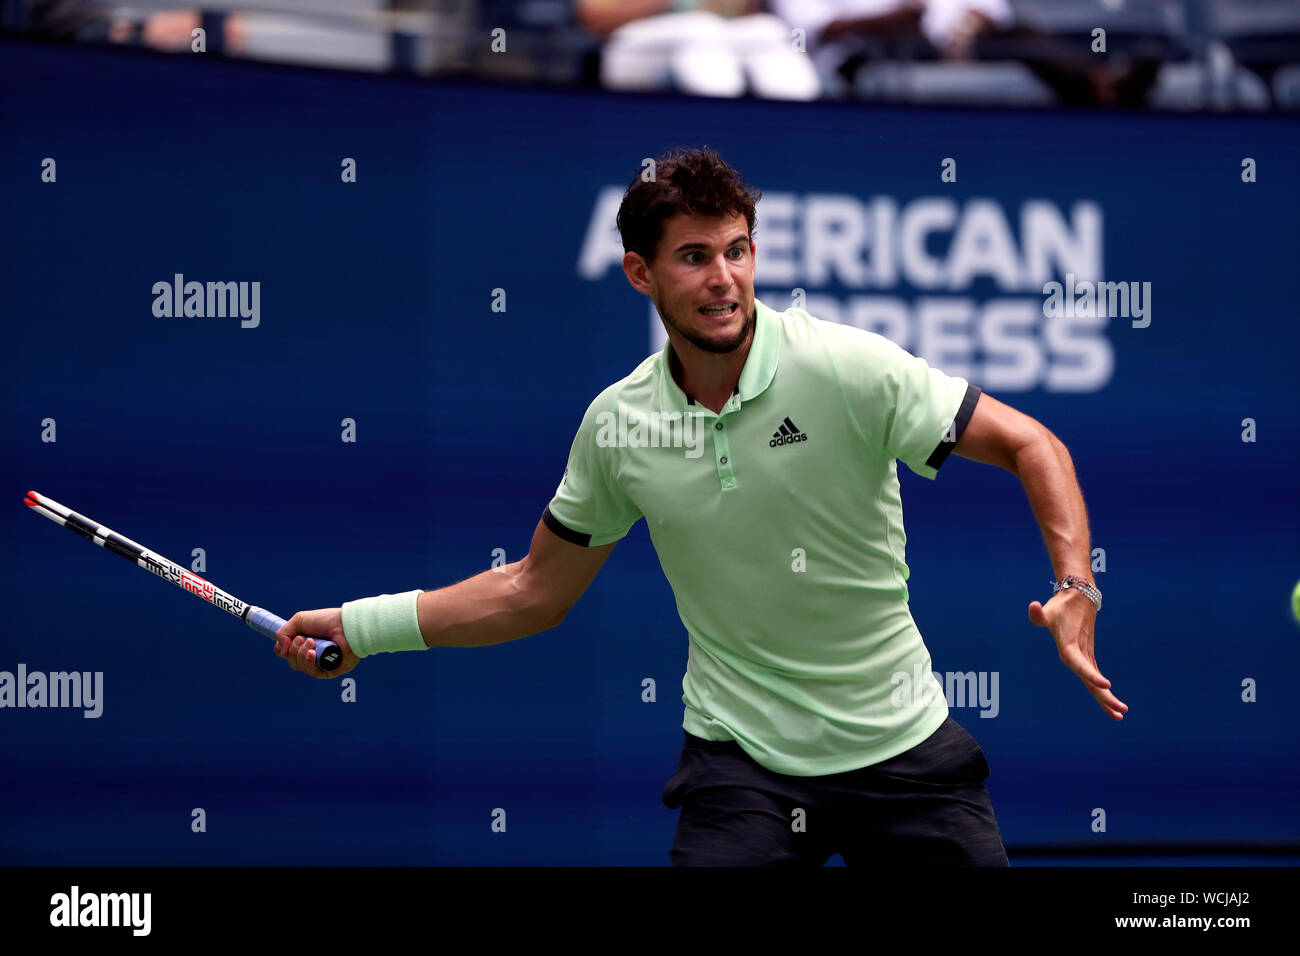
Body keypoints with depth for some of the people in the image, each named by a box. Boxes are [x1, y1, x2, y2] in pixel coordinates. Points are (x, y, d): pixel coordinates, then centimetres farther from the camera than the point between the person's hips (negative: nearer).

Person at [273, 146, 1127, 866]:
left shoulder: (848, 368, -14)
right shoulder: (617, 424, -2)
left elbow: (1030, 445, -9)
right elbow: (535, 591, 12)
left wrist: (1075, 590, -24)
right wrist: (360, 627, 9)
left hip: (902, 746, -1)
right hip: (742, 765, 1)